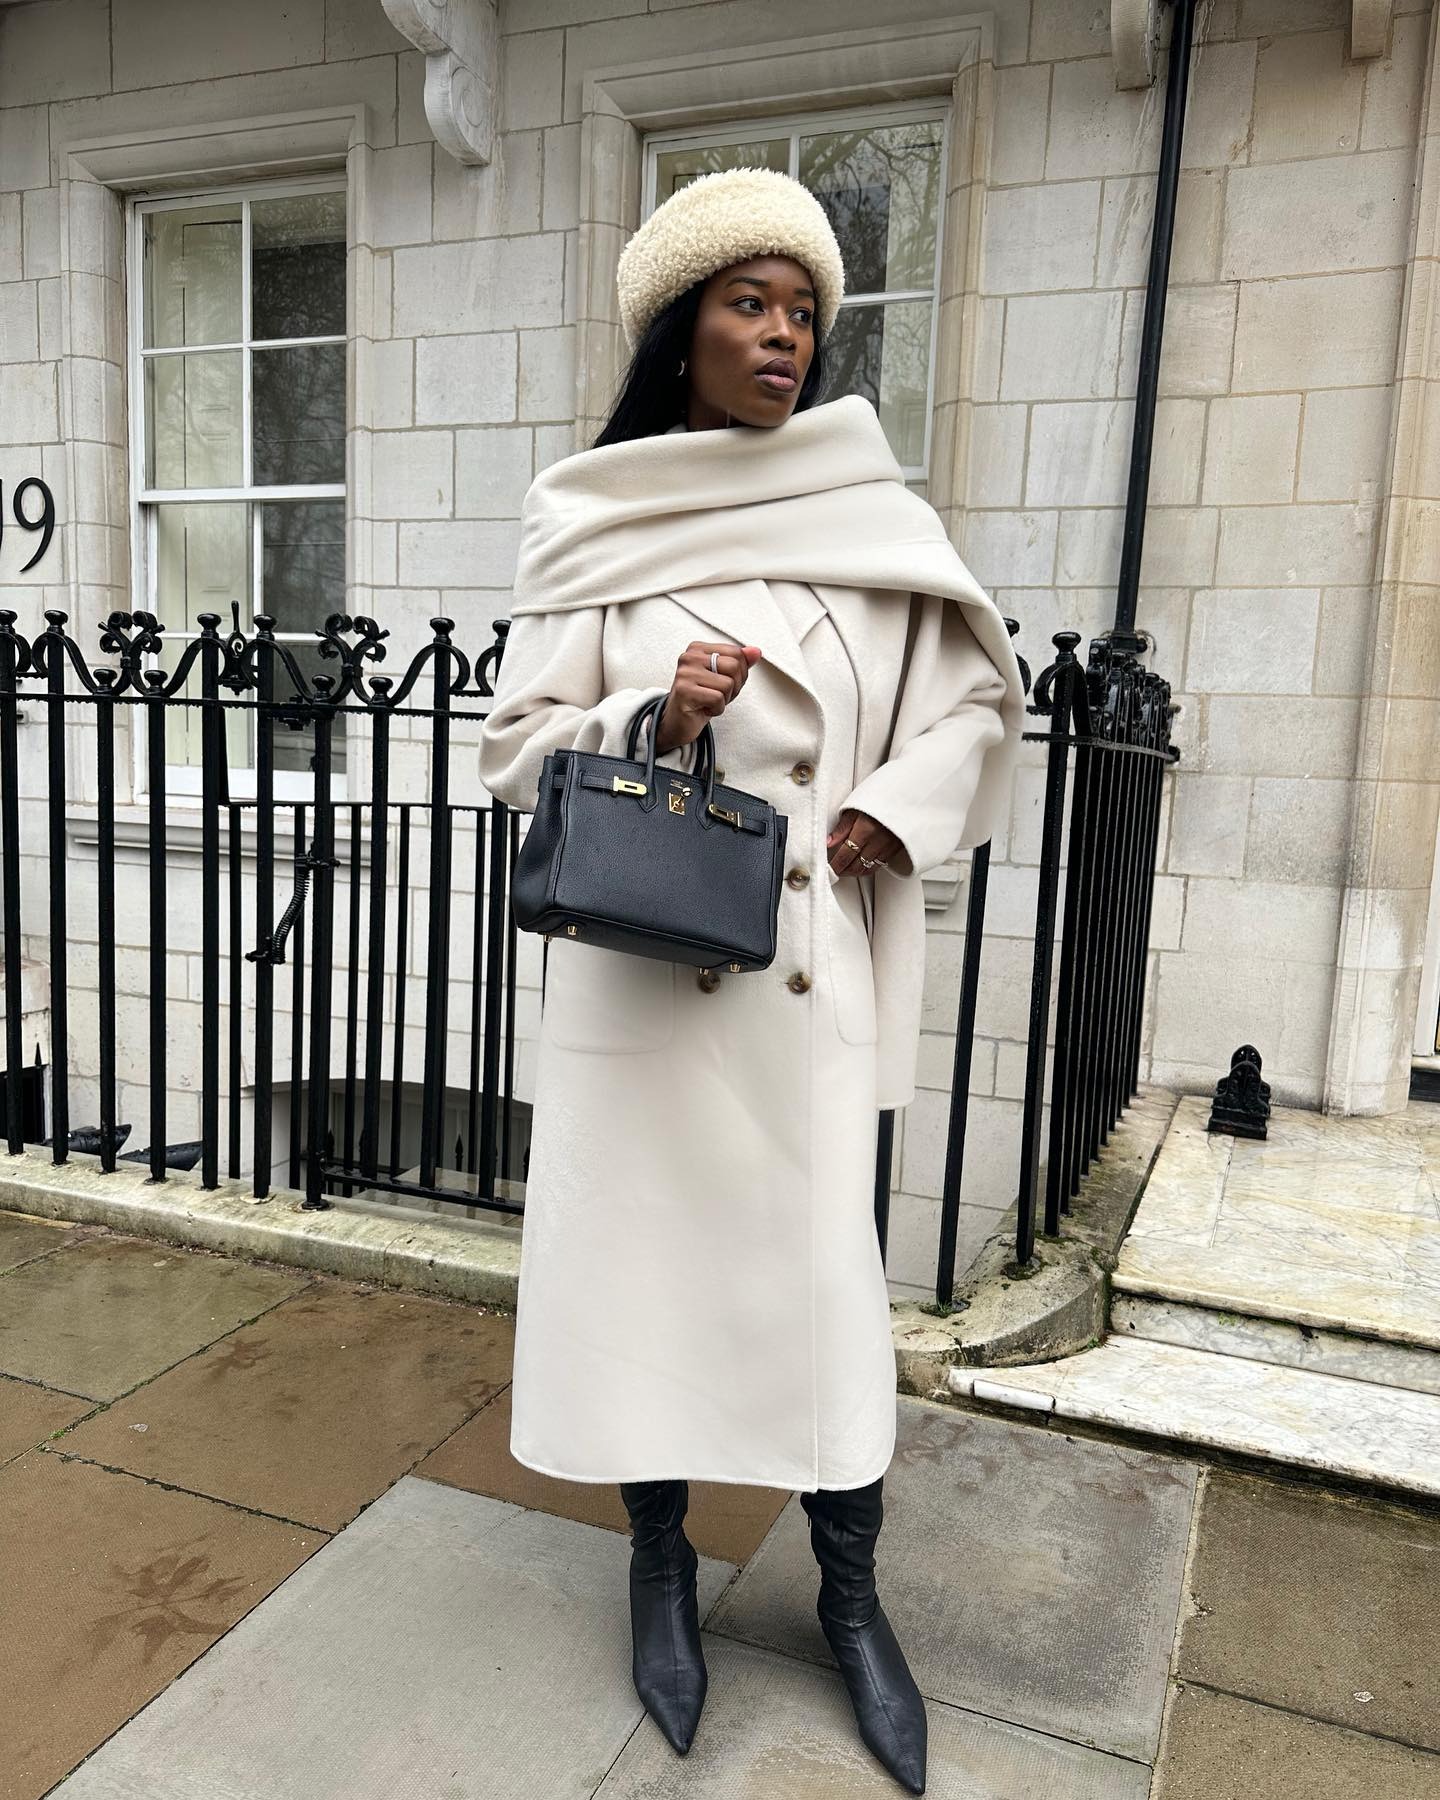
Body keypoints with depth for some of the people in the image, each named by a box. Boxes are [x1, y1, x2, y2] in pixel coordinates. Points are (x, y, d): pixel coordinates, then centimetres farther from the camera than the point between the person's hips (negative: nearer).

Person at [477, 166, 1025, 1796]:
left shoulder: (872, 522, 4)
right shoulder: (590, 530, 1)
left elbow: (979, 699, 12)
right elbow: (515, 746, 2)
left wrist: (898, 804, -5)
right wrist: (647, 722, -15)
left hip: (810, 965, 1)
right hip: (639, 966, 0)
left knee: (822, 1263, 5)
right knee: (647, 1249, 8)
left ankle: (849, 1590, 29)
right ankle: (660, 1563, 34)